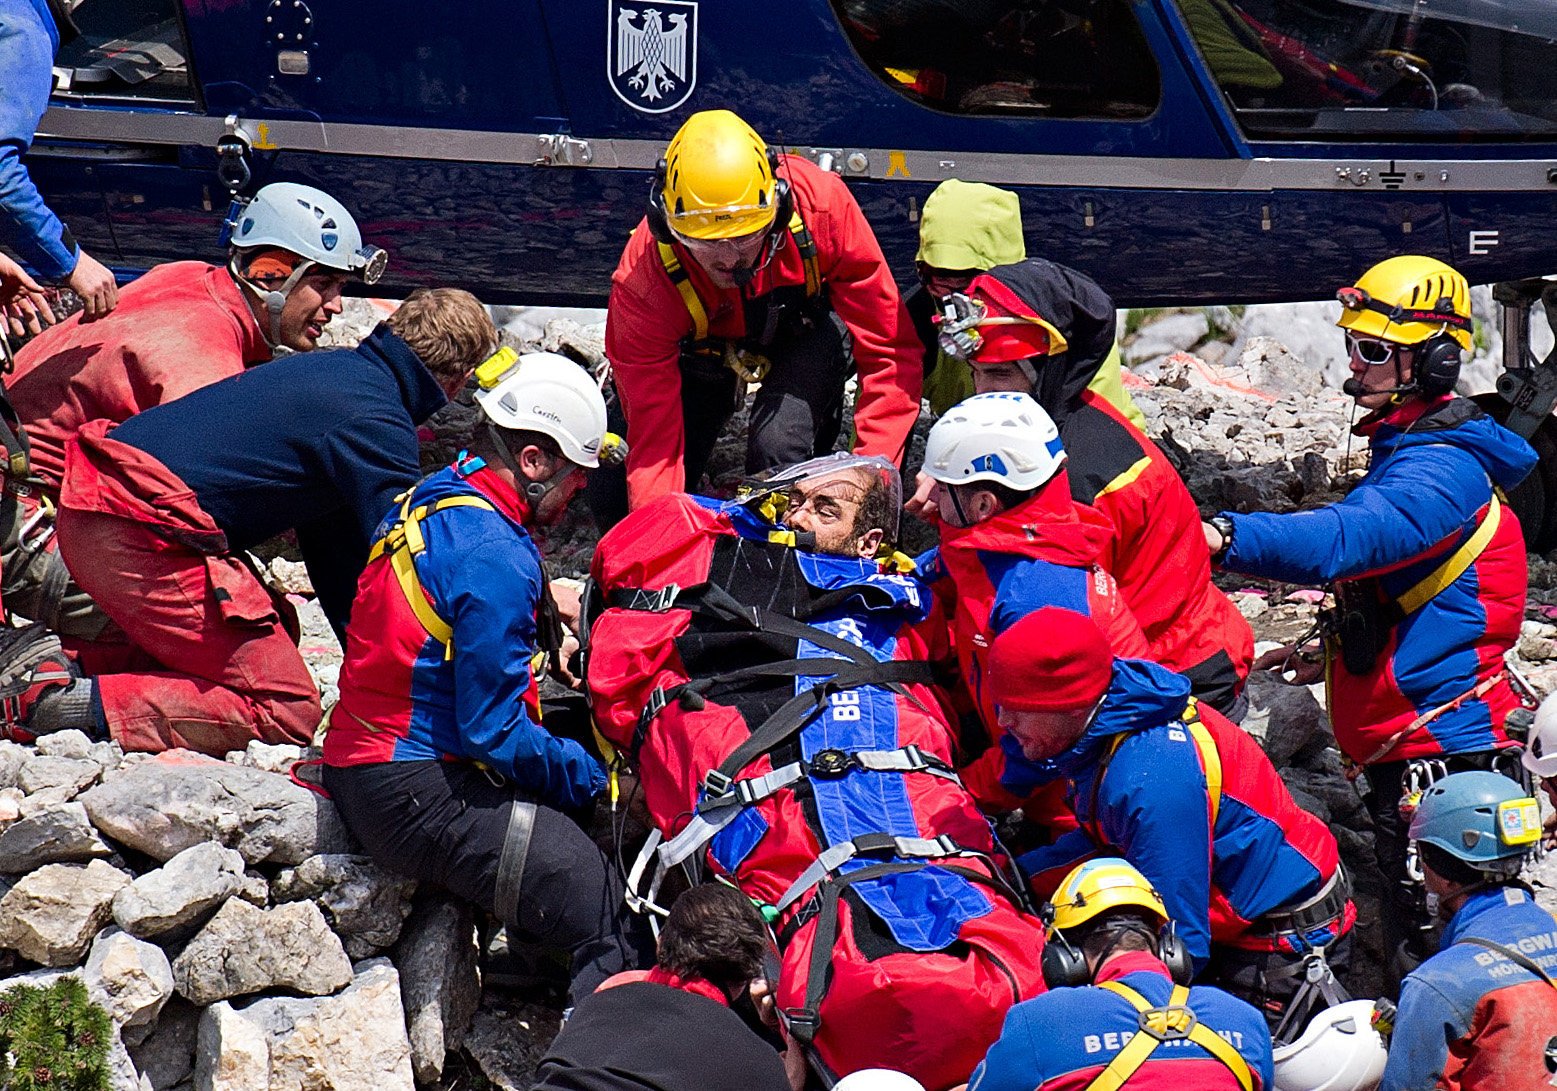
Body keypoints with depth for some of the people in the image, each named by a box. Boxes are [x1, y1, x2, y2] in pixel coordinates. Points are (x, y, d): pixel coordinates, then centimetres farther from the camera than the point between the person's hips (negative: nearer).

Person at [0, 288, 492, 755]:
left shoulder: (336, 367, 19)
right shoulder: (378, 426, -9)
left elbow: (333, 537, 26)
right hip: (144, 537, -10)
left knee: (275, 630, 22)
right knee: (288, 711, -3)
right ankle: (74, 703, -16)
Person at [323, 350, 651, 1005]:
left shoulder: (427, 503, 12)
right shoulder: (494, 557, -19)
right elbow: (496, 734, -18)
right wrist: (590, 777, -4)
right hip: (420, 796, -11)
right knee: (618, 931, -14)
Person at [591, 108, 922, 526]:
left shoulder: (822, 206, -37)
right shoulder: (641, 282, -36)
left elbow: (888, 350, -30)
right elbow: (653, 435, -32)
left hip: (804, 323, -1)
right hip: (701, 347, 1)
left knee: (778, 448, -30)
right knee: (614, 501, -9)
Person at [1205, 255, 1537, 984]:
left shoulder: (1442, 471, -18)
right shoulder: (1406, 449, 16)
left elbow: (1351, 538, -37)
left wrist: (1227, 537, -47)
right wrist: (1339, 652, 20)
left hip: (1442, 752, -11)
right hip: (1404, 743, 11)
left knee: (1432, 963, -7)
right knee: (1416, 957, 18)